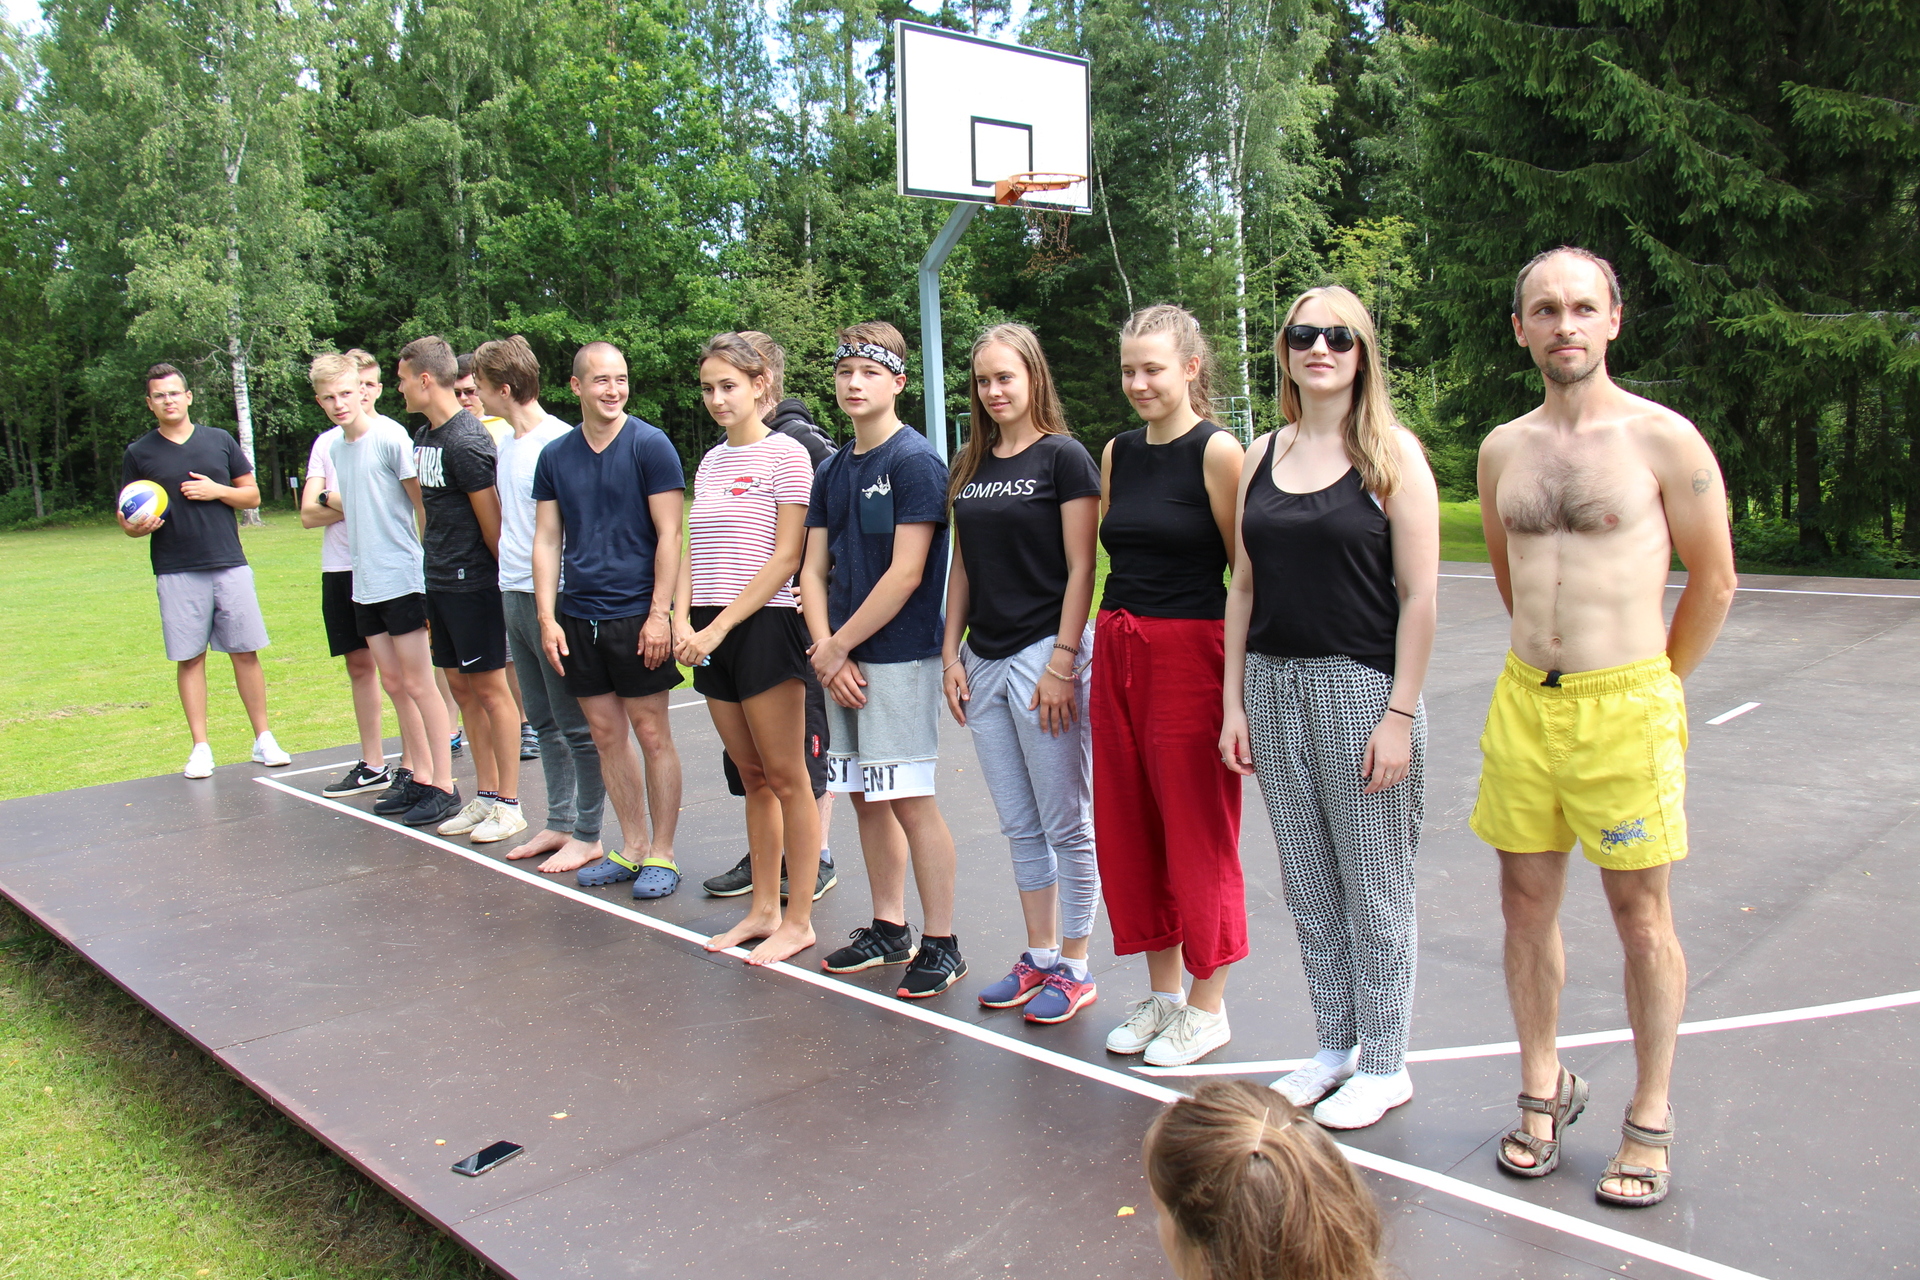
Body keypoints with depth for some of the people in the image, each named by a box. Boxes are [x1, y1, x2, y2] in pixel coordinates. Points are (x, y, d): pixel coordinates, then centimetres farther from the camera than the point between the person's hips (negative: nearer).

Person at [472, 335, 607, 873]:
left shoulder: (558, 442, -13)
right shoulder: (506, 442, 13)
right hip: (513, 594, 9)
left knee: (575, 723, 0)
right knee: (543, 720, 15)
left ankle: (588, 835, 10)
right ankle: (559, 823, 26)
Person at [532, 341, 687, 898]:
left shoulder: (650, 445, -5)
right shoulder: (555, 456, 8)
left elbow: (668, 535, -8)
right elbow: (547, 540, 10)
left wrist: (659, 613, -14)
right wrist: (547, 617, 2)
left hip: (636, 615, -5)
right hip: (577, 616, 5)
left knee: (651, 733, 1)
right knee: (606, 734, 10)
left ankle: (661, 855, 12)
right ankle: (633, 848, 22)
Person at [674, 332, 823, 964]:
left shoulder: (785, 454, -5)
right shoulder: (710, 462, 16)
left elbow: (785, 558, -11)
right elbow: (693, 551, 14)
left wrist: (719, 627, -14)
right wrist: (682, 619, -3)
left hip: (763, 624, -7)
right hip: (710, 635, 7)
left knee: (785, 776, 0)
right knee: (753, 776, 13)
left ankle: (798, 920, 8)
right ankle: (764, 908, 21)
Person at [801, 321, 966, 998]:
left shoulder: (914, 460, -9)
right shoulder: (831, 471, 12)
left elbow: (906, 573, -16)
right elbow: (814, 570, 11)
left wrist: (839, 646, -12)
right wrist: (825, 650, -4)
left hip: (898, 656, -7)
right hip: (842, 660, 7)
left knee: (910, 800, -4)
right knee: (865, 796, 13)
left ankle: (941, 945, 8)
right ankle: (888, 930, 26)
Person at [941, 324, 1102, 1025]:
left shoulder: (1064, 457, -6)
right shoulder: (972, 466, 13)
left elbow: (1080, 569, -10)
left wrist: (1063, 663, -16)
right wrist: (951, 652, 9)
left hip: (1045, 655, -6)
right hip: (985, 661, 6)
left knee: (1065, 825, 3)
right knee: (1020, 827, 13)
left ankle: (1074, 969, 15)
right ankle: (1038, 958, 25)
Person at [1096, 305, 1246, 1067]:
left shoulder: (1216, 451, -8)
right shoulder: (1118, 452, 12)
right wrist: (1098, 645, 12)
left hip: (1190, 649, -7)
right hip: (1117, 650, 7)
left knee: (1196, 830, 3)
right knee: (1126, 827, 11)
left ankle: (1208, 1005, 19)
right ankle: (1161, 990, 28)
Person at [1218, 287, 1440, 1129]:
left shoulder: (1391, 452, -4)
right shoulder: (1262, 455, 10)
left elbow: (1419, 594, -8)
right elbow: (1244, 587, 11)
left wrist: (1400, 716, -14)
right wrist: (1234, 701, 7)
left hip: (1361, 686, -5)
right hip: (1274, 688, 5)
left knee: (1373, 888, 5)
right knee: (1308, 887, 13)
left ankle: (1382, 1064, 21)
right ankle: (1334, 1046, 28)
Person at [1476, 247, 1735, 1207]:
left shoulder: (1664, 439, -6)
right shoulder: (1502, 449, 7)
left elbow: (1714, 581, 1)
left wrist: (1652, 686, 6)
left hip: (1626, 705, -4)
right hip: (1523, 700, 4)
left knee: (1640, 915, 4)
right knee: (1527, 903, 11)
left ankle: (1650, 1119, 20)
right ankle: (1544, 1090, 28)